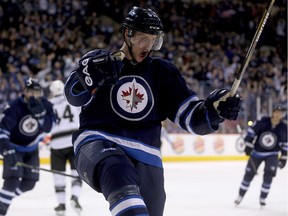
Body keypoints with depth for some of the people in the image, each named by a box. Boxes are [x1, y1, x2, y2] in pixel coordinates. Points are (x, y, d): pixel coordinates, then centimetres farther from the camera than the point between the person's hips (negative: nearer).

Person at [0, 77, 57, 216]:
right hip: (14, 147, -5)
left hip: (32, 149, 5)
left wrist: (40, 113, -37)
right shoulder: (16, 107, -25)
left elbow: (48, 127, -19)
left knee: (29, 183, 5)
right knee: (12, 179, -20)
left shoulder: (45, 105, -10)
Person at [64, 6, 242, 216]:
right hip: (97, 143, -4)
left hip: (144, 155, 4)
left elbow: (191, 116, 7)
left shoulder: (163, 72, 14)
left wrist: (214, 108, -14)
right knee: (120, 177, -38)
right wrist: (92, 75, -30)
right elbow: (74, 95, -9)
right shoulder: (98, 61, 8)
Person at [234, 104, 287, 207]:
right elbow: (251, 130, -7)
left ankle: (263, 198, 0)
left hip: (272, 154, 0)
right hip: (257, 151, 0)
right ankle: (240, 196, 17)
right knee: (249, 173, 4)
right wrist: (248, 145, -11)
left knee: (269, 174, -15)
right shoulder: (262, 122, -15)